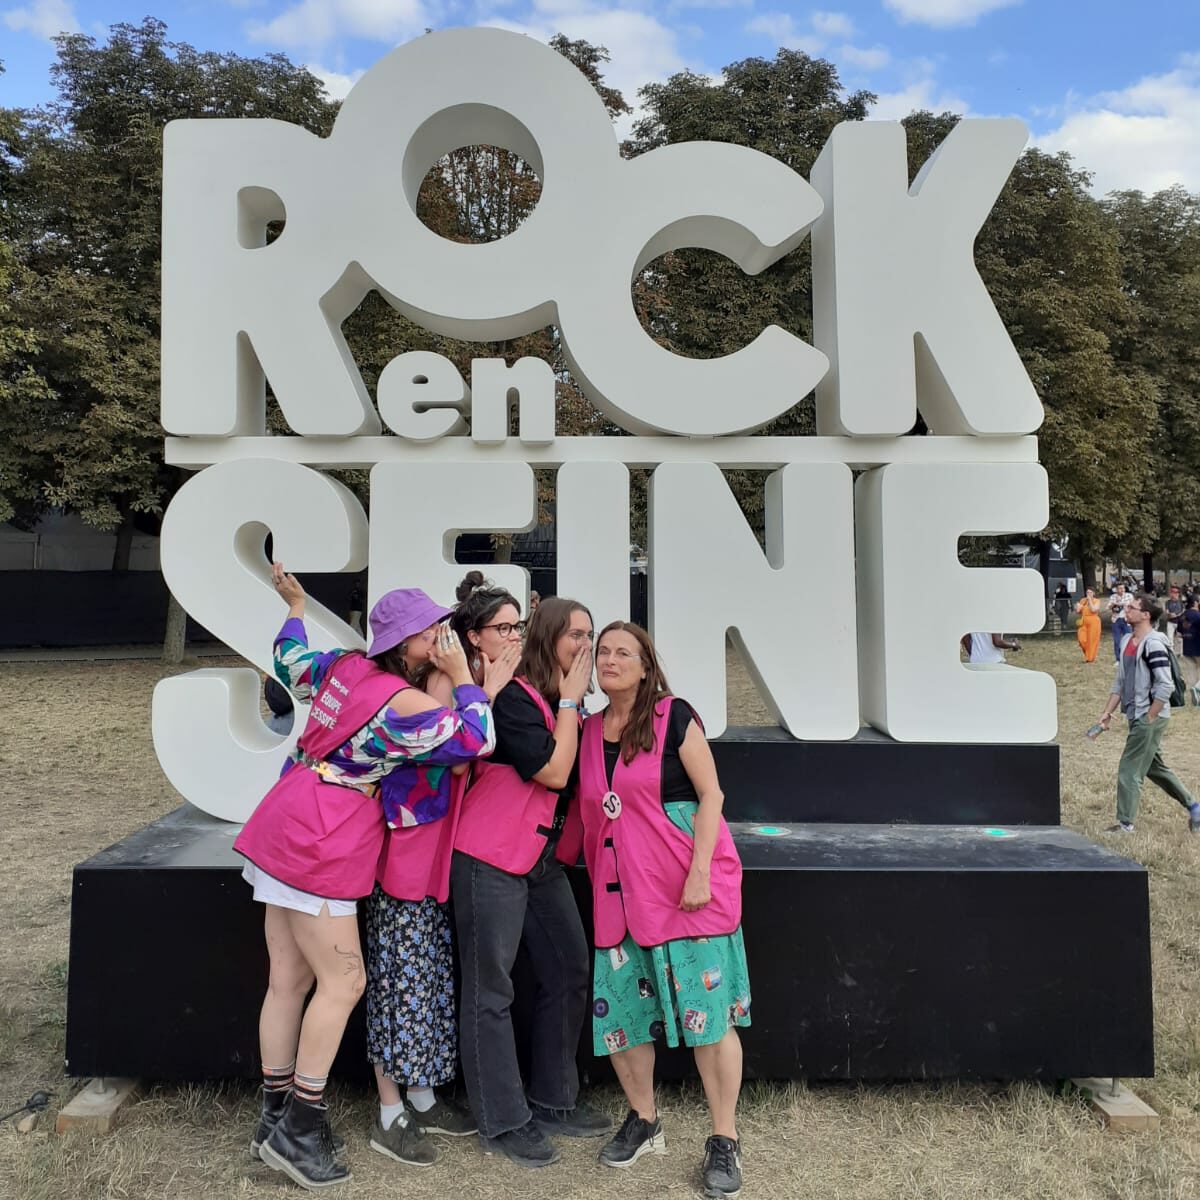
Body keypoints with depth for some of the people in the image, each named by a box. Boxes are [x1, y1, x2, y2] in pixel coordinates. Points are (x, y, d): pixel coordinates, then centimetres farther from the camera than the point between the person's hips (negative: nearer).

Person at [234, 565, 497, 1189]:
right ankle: (298, 1129, 8)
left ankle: (276, 1119, 23)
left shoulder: (344, 665, 6)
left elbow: (289, 664, 25)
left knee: (290, 980, 13)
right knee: (343, 981, -1)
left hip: (288, 831, 9)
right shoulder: (404, 703, -17)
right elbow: (477, 740, -18)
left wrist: (295, 605, 39)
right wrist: (462, 677, -11)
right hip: (320, 849, -9)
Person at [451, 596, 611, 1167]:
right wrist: (570, 700, -14)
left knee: (569, 974, 11)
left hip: (544, 860, 9)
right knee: (490, 989, 2)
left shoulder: (569, 705, 10)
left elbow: (579, 780, 13)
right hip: (490, 860, -9)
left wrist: (573, 702, 3)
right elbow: (554, 771, -20)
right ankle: (503, 1122, 14)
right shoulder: (514, 697, -16)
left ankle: (554, 1101, 27)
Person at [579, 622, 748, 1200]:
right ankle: (643, 1122, 31)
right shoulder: (589, 731, 9)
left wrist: (700, 871, -16)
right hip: (620, 891, 5)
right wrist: (595, 873, 9)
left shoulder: (673, 716, -6)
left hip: (687, 887, -5)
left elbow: (710, 794, -9)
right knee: (617, 1008, 9)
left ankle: (724, 1141, 16)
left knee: (707, 1008, -1)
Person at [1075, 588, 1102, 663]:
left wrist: (1090, 600, -12)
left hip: (1093, 622, -3)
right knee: (1082, 639, -6)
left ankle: (1091, 658, 10)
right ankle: (1087, 656, 17)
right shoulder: (1083, 600, 10)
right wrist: (1077, 608, -9)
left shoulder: (1096, 601, -1)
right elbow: (1078, 612, 13)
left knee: (1092, 640, -2)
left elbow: (1093, 610, -18)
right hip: (1083, 622, 3)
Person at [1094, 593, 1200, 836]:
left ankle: (1125, 824, 6)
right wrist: (1108, 712, 11)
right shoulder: (1127, 641, 10)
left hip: (1151, 718, -9)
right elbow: (1120, 681, 16)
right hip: (1137, 716, 9)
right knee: (1154, 767, 21)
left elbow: (1165, 686, -21)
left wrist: (1149, 719, -18)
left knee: (1129, 770, -4)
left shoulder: (1153, 644, -18)